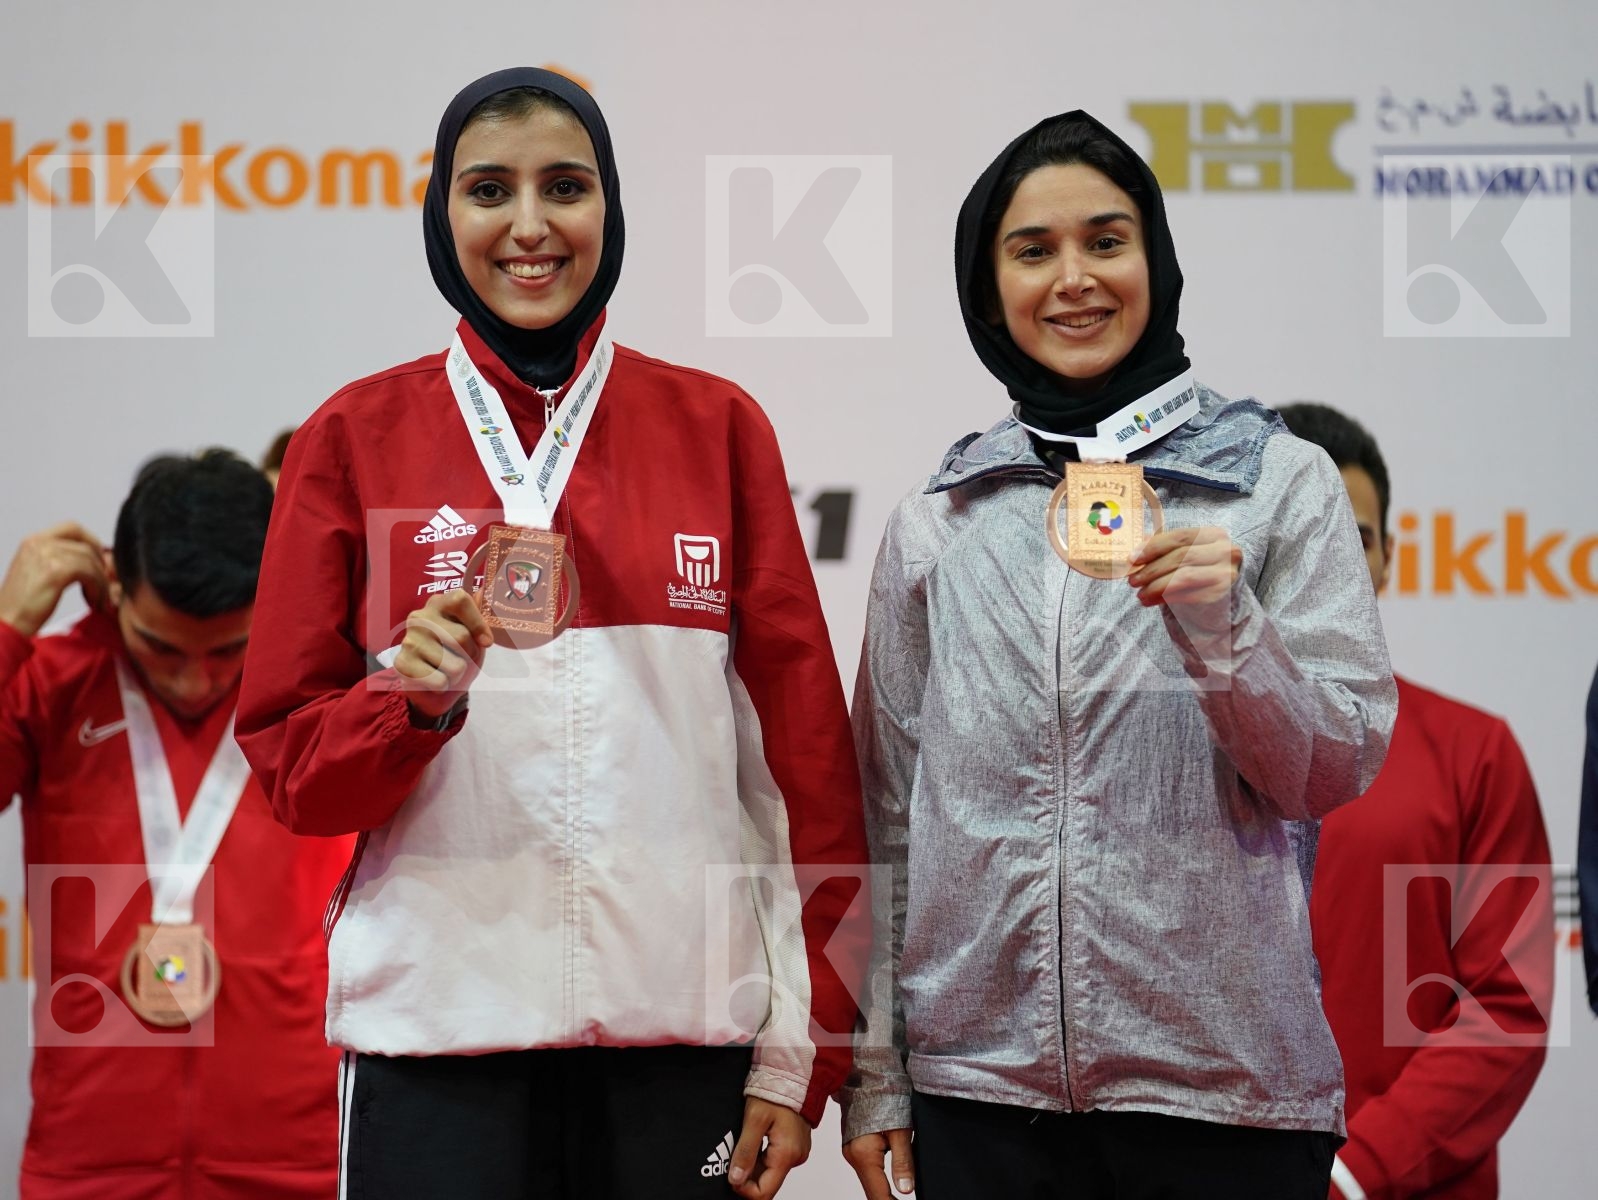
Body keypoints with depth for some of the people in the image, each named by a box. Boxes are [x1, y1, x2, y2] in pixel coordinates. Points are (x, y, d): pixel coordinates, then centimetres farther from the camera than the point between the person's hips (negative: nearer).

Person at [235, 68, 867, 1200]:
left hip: (681, 1022, 1)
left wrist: (800, 1054, 1)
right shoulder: (356, 437, 5)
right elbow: (290, 759, 7)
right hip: (439, 1027, 0)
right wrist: (412, 695, -14)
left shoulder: (718, 427, 6)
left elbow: (804, 746, 5)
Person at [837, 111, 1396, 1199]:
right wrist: (872, 1074, 7)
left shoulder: (1282, 484, 3)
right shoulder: (936, 523, 8)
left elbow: (1338, 771, -2)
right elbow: (887, 817, 10)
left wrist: (1224, 629, -18)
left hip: (1224, 1080, -2)